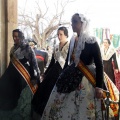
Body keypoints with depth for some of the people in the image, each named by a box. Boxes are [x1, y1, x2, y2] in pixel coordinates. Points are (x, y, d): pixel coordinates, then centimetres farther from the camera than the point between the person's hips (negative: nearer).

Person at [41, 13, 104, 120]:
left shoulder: (91, 41, -10)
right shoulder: (73, 41, 9)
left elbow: (99, 65, -11)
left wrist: (99, 86, -16)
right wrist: (63, 77, 17)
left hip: (85, 80, -6)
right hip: (70, 78, 7)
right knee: (58, 108, 8)